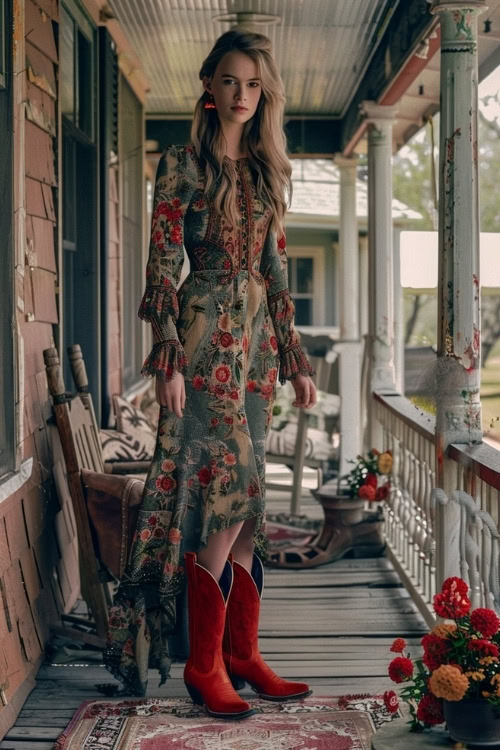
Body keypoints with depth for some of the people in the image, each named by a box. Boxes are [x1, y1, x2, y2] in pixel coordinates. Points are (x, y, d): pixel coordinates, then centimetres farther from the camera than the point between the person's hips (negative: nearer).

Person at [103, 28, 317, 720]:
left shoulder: (266, 172, 15)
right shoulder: (182, 165, -2)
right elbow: (162, 266, -7)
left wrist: (294, 359, 13)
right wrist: (168, 359, -15)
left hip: (257, 341, 6)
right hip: (206, 336, -6)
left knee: (245, 502, 6)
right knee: (224, 494, -11)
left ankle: (242, 653, 13)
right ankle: (204, 664, -2)